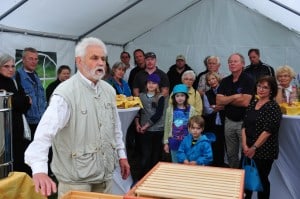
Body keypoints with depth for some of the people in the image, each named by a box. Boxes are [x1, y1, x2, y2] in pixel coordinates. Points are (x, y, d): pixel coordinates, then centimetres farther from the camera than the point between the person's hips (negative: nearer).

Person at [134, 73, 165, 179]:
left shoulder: (160, 98, 0)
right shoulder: (141, 96, 7)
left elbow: (158, 114, -8)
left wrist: (146, 126, -10)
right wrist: (137, 124, -4)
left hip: (158, 130, -1)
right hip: (144, 131, 1)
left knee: (156, 156, 5)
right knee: (145, 155, -4)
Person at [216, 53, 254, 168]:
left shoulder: (248, 80, -9)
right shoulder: (225, 81, 7)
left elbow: (245, 102, -18)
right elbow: (219, 101, -3)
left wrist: (226, 100, -5)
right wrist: (235, 96, -12)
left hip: (243, 121, -5)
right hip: (229, 121, 5)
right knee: (231, 154, 14)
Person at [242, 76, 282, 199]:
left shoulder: (273, 107, -10)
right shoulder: (252, 103, 8)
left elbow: (268, 130, -17)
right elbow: (244, 125, 6)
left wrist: (254, 148, -15)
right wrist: (245, 145, -4)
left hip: (264, 151, -6)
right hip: (248, 149, 6)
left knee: (261, 178, 5)